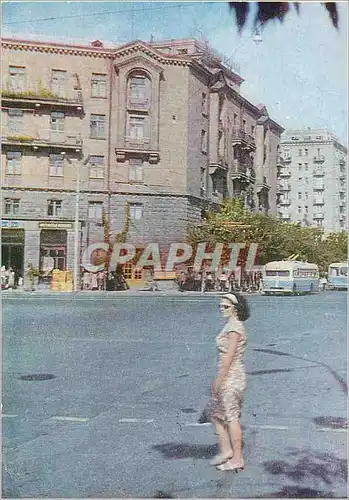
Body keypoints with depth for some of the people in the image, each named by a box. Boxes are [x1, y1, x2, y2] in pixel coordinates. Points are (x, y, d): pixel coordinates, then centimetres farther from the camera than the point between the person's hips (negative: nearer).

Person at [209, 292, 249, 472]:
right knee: (214, 413, 16)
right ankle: (226, 450, 23)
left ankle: (237, 459, 9)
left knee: (231, 418, -1)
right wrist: (218, 380, 20)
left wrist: (219, 379, -18)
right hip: (228, 377, 10)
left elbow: (229, 356, -21)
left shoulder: (235, 327, -17)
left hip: (231, 377, -10)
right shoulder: (231, 325, 14)